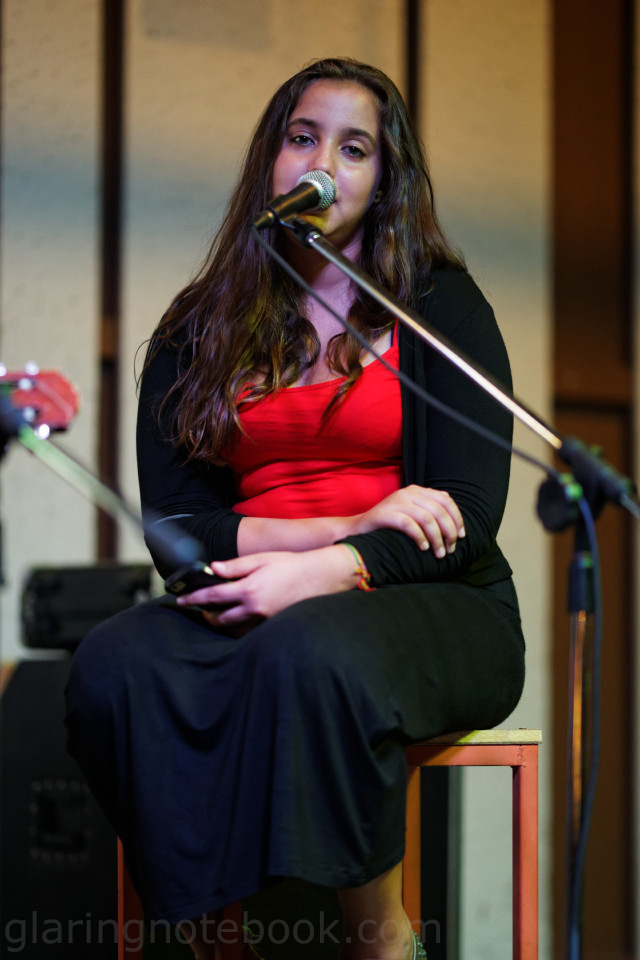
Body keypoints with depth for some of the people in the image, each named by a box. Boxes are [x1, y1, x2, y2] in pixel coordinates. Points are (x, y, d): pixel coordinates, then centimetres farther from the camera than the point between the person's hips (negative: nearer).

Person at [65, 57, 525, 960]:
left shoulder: (440, 305, 7)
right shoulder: (197, 331, 13)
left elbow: (467, 523, -3)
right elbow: (173, 527, 3)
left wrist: (317, 571, -20)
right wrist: (352, 525, -11)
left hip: (431, 609, -2)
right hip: (256, 608, 2)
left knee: (309, 650, -37)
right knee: (115, 664, -30)